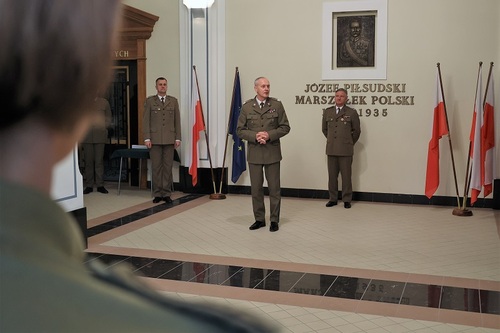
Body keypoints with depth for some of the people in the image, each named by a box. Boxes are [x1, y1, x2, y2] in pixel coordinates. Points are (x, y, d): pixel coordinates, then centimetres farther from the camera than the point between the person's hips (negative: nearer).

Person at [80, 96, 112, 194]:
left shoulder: (104, 102, 11)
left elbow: (108, 120, 12)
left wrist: (100, 126, -4)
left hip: (100, 136, -1)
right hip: (86, 137, 1)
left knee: (99, 161, -2)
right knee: (88, 161, 1)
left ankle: (100, 185, 4)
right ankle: (89, 185, 7)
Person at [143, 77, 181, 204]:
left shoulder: (173, 101, 9)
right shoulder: (150, 101, 5)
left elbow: (177, 120, 8)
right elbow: (146, 120, 1)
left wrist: (178, 138, 2)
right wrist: (147, 138, -6)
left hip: (169, 139, 1)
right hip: (155, 139, -1)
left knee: (168, 166, 3)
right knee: (156, 167, 2)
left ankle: (166, 193, 10)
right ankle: (157, 194, 9)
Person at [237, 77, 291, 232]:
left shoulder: (277, 105, 0)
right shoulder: (246, 107, 1)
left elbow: (285, 127, 0)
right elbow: (240, 130, 2)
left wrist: (269, 135, -15)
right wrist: (255, 136, -15)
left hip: (272, 153, -1)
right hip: (254, 153, 1)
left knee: (274, 188, 4)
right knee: (256, 188, 8)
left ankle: (274, 220, 15)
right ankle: (259, 219, 20)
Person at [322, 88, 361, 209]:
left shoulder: (352, 113, 0)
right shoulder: (327, 112, 9)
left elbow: (357, 131, 8)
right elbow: (324, 129, 20)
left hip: (345, 150, -3)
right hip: (331, 149, 3)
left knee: (346, 176, 1)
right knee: (332, 175, 7)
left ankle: (347, 200, 10)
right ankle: (333, 199, 16)